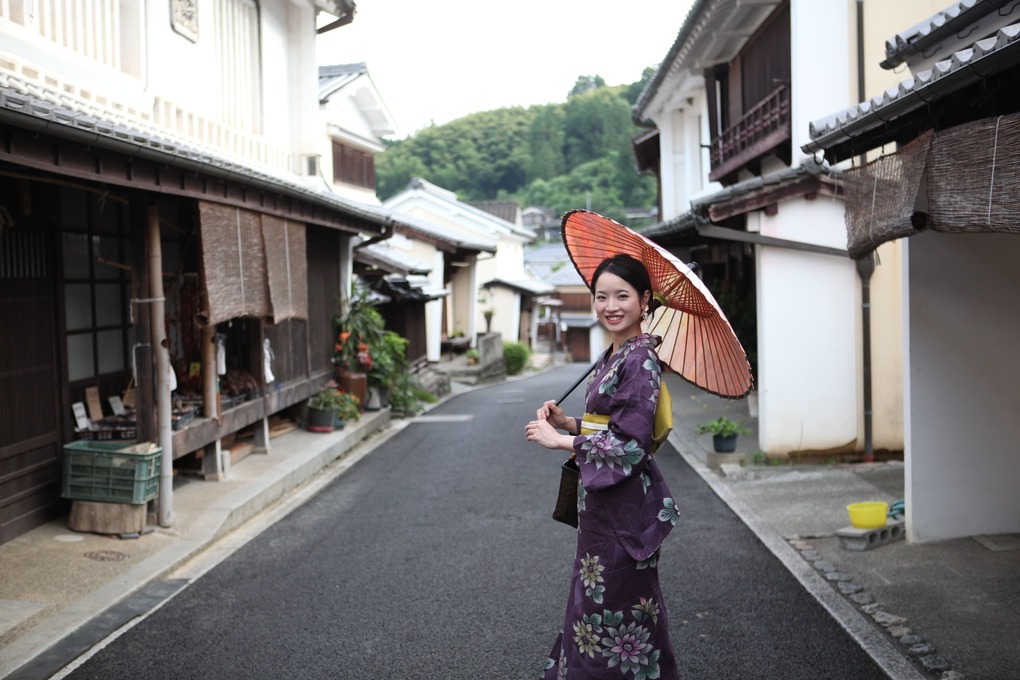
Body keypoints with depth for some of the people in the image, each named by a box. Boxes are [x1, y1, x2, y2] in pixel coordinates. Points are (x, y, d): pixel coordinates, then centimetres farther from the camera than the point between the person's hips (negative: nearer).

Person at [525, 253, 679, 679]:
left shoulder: (640, 359, -17)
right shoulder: (612, 357, 11)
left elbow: (629, 444, -22)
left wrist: (559, 440, -15)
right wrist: (569, 423, 0)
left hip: (623, 504, -10)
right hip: (602, 500, 10)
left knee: (614, 610, 1)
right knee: (597, 604, 19)